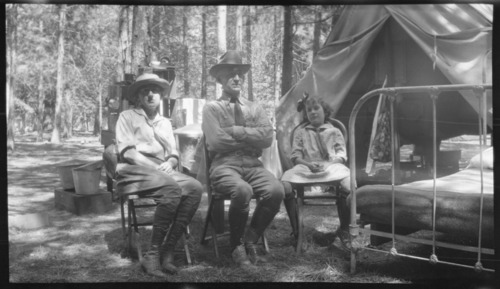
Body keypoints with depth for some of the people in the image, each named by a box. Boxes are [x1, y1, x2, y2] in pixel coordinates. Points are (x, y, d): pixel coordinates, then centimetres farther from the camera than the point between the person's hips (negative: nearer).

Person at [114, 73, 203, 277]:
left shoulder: (165, 123, 28)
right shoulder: (127, 116, 13)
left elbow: (173, 155, 21)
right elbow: (127, 151, -2)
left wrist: (169, 163, -5)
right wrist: (155, 167, -15)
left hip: (162, 171, 5)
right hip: (134, 170, -5)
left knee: (195, 188, -27)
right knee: (172, 188, -36)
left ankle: (167, 251, -26)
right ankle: (153, 254, -28)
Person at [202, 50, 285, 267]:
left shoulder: (255, 109, 17)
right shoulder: (212, 108, 6)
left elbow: (267, 137, 0)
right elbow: (216, 142, -9)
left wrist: (236, 131, -7)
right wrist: (250, 138, -2)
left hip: (252, 164, 4)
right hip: (224, 165, -4)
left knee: (276, 190, -26)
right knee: (243, 190, -35)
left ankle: (250, 240, -3)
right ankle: (236, 245, -8)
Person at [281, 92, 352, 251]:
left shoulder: (334, 131, 23)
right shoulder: (300, 132, 24)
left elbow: (342, 154, 11)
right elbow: (295, 156, 13)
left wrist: (329, 164, -11)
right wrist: (308, 164, -10)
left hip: (331, 166, -1)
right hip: (305, 167, 1)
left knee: (348, 186, -34)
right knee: (285, 185, -31)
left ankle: (344, 230, -10)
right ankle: (296, 230, -14)